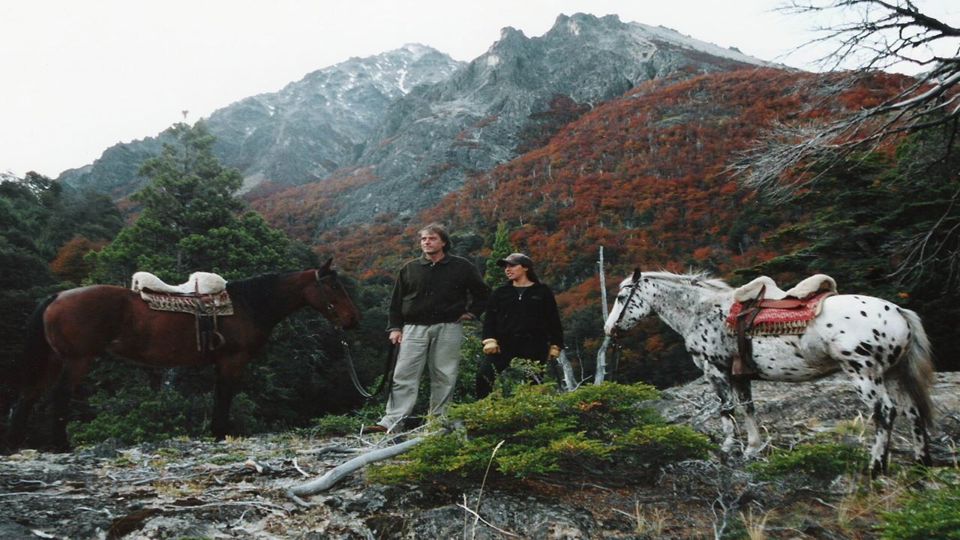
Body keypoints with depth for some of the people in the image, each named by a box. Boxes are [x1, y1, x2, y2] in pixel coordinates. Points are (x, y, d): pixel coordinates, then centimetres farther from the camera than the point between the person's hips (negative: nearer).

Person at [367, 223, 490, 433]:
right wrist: (394, 327, 5)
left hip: (448, 329, -1)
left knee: (444, 377, 1)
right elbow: (396, 300, 13)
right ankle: (391, 421, -8)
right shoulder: (409, 268, 11)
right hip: (415, 329, 1)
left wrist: (472, 312, 6)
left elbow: (482, 292, 16)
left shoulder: (462, 267, 6)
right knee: (404, 376, -6)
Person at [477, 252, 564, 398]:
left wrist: (555, 346, 1)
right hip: (503, 346, 2)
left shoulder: (542, 292, 9)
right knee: (484, 375, -16)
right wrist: (490, 340, -8)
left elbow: (553, 321, 8)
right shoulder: (501, 293, 16)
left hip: (535, 349, -2)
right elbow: (489, 318, 7)